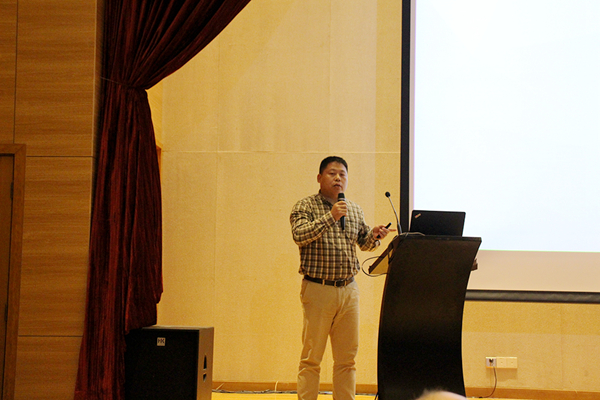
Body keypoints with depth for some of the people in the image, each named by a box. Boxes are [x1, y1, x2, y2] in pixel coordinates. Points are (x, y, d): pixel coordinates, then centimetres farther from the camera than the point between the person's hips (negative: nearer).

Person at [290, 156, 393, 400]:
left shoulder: (355, 211, 15)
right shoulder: (305, 206, -1)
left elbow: (364, 244, 22)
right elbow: (299, 235, -16)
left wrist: (373, 236, 0)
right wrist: (330, 217, -22)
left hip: (349, 290, 5)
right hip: (318, 289, -5)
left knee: (347, 357, 8)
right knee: (311, 357, -2)